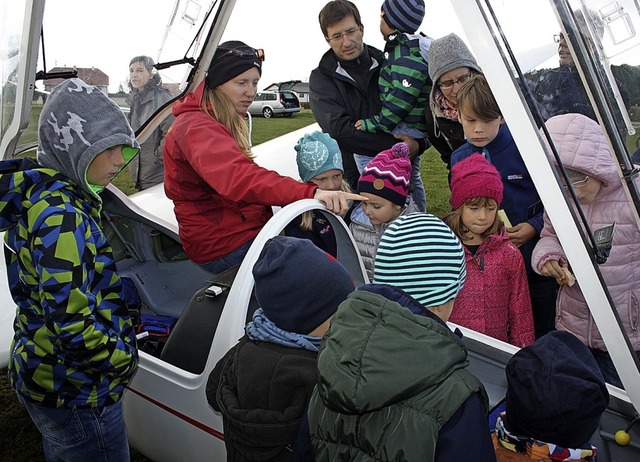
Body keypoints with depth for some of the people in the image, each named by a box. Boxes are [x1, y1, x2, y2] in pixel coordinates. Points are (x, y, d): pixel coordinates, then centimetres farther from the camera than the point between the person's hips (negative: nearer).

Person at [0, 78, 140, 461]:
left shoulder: (40, 195, 1)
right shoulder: (61, 216, -28)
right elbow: (73, 329, -31)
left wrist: (127, 323, 8)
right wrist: (125, 356, -14)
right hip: (77, 394, -9)